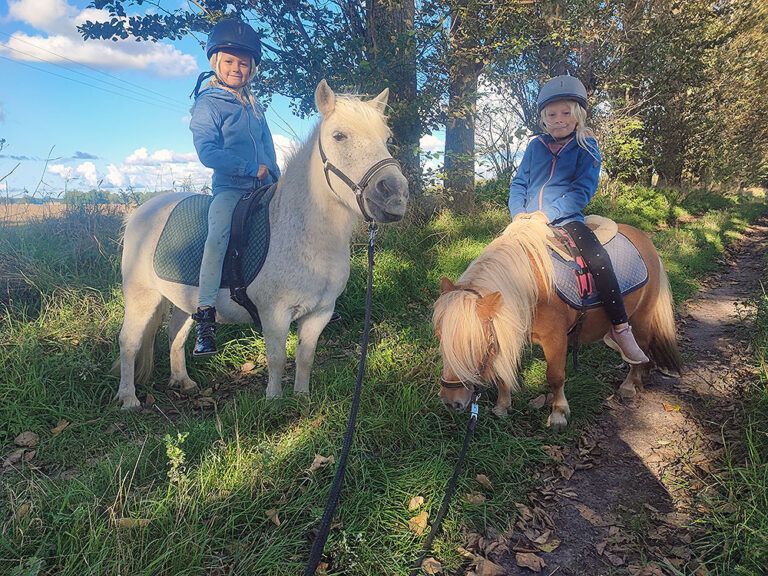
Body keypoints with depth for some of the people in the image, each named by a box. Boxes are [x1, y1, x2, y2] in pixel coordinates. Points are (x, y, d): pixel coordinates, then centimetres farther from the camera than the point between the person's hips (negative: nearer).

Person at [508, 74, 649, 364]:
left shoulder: (586, 147, 4)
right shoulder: (535, 146, 14)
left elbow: (583, 189, -7)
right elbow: (519, 183, 13)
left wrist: (548, 214, -20)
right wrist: (518, 212, -8)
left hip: (566, 219, -4)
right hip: (529, 221, 4)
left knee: (598, 258, -25)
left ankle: (620, 330, -17)